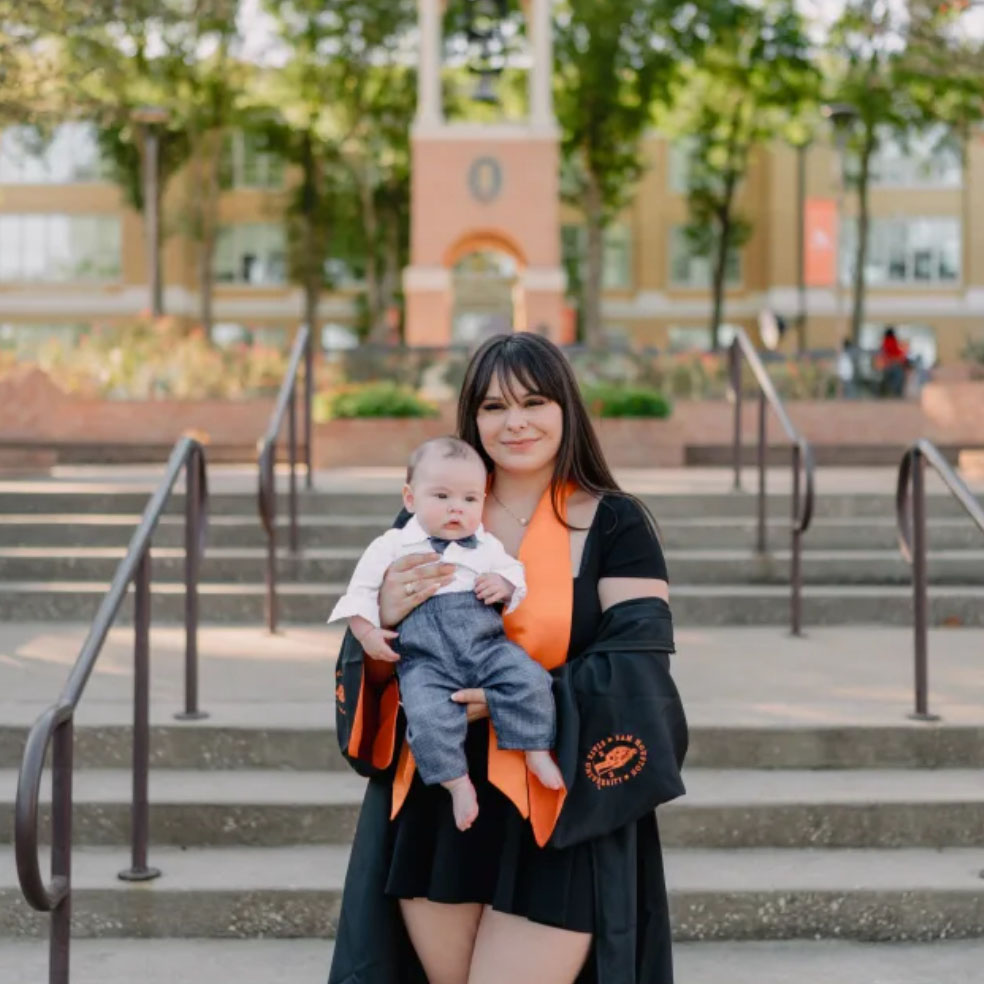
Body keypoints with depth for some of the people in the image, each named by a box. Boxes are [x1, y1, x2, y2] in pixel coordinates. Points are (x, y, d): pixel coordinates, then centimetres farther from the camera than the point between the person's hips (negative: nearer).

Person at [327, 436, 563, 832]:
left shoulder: (487, 546, 14)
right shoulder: (392, 547, 6)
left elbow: (516, 576, 22)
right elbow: (362, 591, 8)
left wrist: (505, 586, -1)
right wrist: (367, 633, -6)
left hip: (486, 645, 2)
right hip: (425, 660, -2)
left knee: (528, 679, -22)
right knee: (427, 714, -28)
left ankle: (537, 752, -9)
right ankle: (458, 782, -15)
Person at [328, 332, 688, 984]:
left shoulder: (615, 525, -3)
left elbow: (637, 667, -11)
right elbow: (371, 664, 9)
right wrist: (384, 618, -14)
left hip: (560, 821, -4)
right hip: (433, 813, 4)